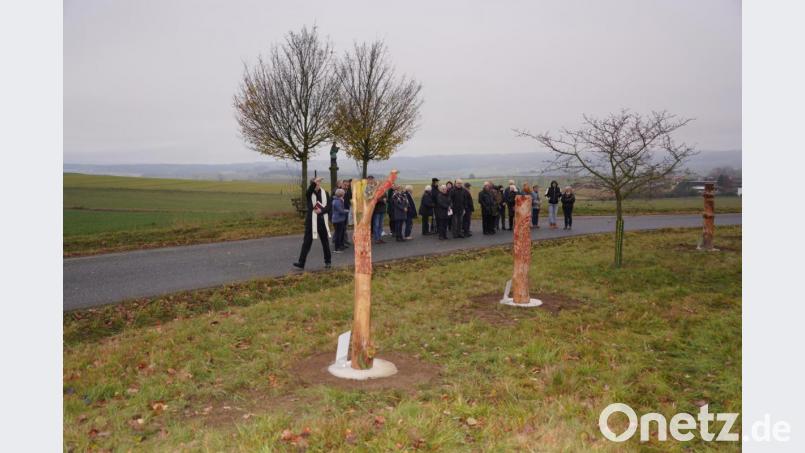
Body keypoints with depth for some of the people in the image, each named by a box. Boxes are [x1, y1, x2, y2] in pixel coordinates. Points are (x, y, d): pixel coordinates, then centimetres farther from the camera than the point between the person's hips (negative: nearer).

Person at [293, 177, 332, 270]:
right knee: (307, 242, -4)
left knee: (325, 242, 11)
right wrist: (315, 182, -40)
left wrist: (321, 210, -14)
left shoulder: (325, 193, 4)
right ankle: (301, 263, -3)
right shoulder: (309, 194, -1)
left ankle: (327, 261, 25)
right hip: (311, 221, -2)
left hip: (322, 221, 2)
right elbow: (310, 190, -26)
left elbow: (329, 206, 2)